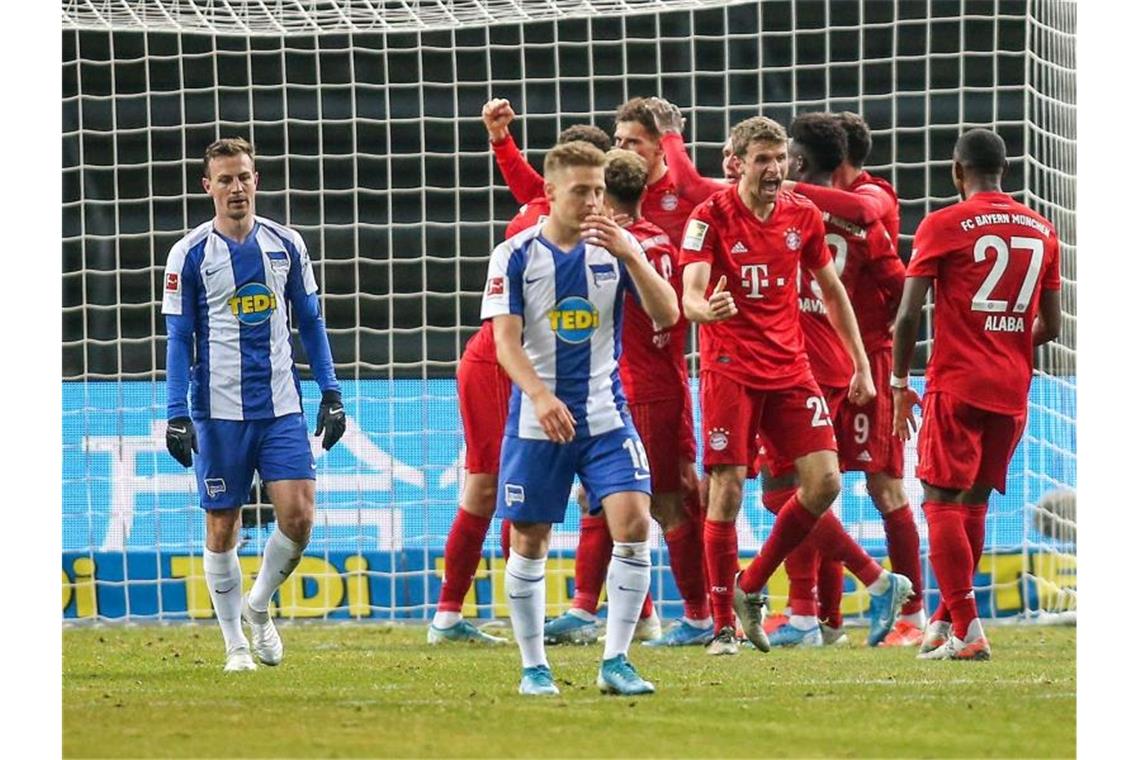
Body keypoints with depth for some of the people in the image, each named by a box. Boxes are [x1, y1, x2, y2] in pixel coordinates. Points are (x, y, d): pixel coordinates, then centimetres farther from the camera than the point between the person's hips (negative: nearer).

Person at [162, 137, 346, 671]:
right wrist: (177, 413, -7)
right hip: (219, 411, -2)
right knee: (222, 527, 2)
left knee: (298, 515, -10)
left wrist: (331, 393, 7)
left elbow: (310, 322, 13)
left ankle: (259, 605, 15)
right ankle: (235, 642, 14)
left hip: (281, 407, 2)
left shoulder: (286, 245, 6)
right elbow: (179, 338, 0)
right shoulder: (190, 255, -1)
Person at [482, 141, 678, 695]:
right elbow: (505, 339, -10)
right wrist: (541, 397, -26)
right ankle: (533, 666, 17)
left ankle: (616, 661, -7)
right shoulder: (516, 255, -3)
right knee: (529, 541, 3)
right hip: (535, 421, -1)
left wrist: (630, 255, -22)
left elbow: (667, 315, -7)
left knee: (633, 522, -15)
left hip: (605, 417, 1)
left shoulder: (616, 249, 2)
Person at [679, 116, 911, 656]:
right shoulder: (711, 218, -8)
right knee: (727, 492, -8)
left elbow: (832, 291, 18)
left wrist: (861, 363, 18)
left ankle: (751, 586, 12)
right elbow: (690, 296, -18)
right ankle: (723, 625, 2)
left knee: (823, 481, -7)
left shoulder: (803, 216, 6)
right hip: (730, 370, -5)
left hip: (790, 368, 5)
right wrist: (707, 308, -42)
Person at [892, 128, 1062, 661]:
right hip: (1012, 391, 5)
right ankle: (945, 621, 20)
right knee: (973, 505, 15)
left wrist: (900, 384, 1)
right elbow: (1049, 326, 14)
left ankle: (966, 631, -14)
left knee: (943, 503, -4)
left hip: (957, 383, -5)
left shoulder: (944, 226, -5)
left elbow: (909, 314, -9)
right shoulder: (1041, 231, 10)